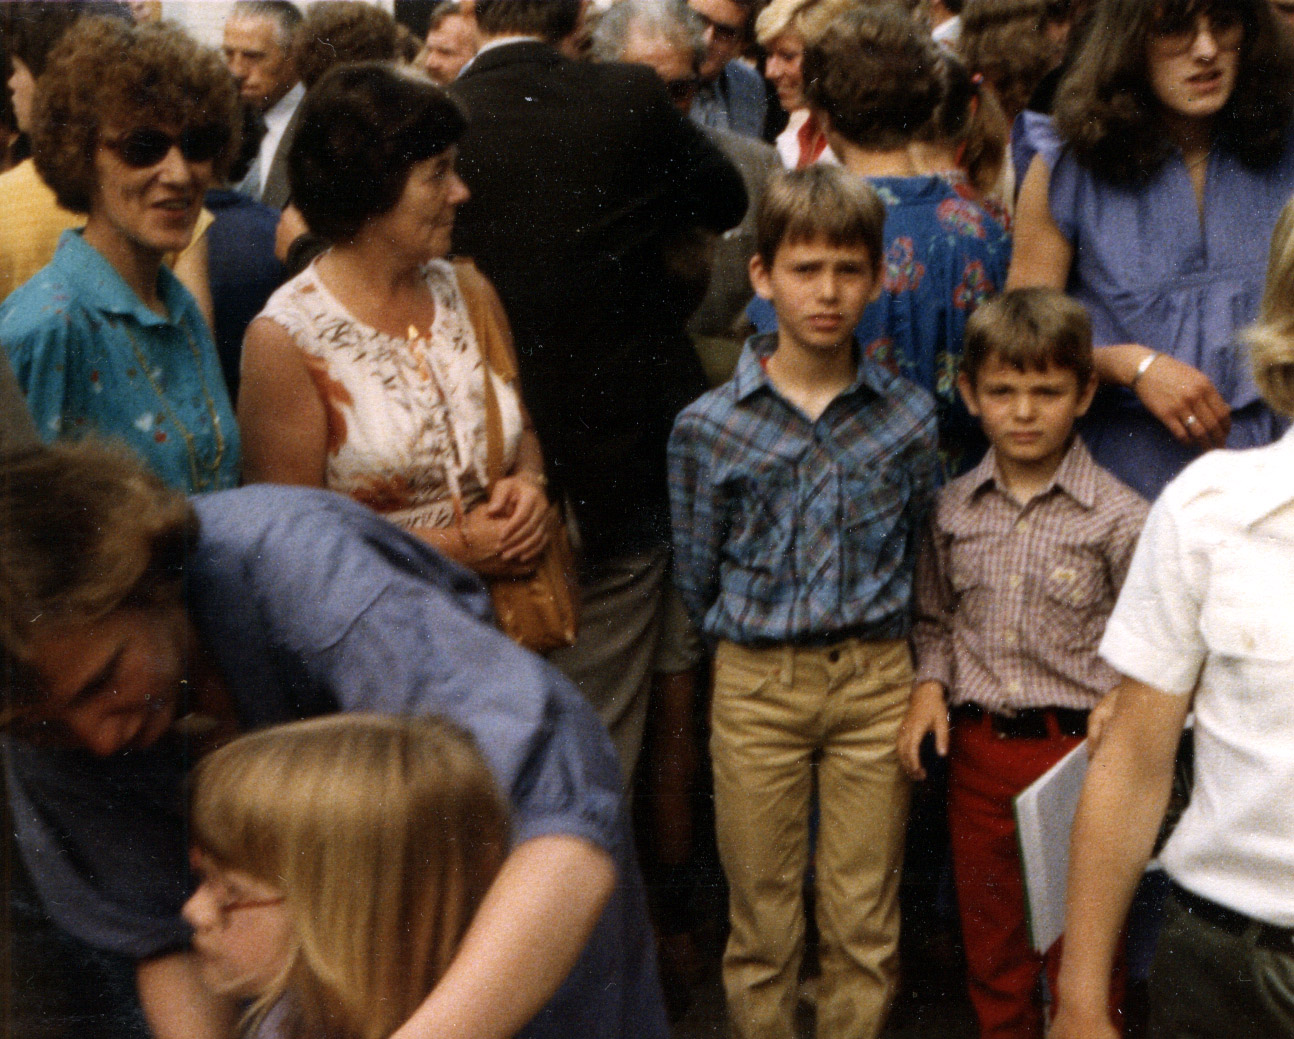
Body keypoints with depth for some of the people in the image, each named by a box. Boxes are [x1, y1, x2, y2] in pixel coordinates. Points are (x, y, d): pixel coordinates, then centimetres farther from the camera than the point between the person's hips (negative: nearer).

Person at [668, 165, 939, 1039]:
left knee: (864, 925, 9)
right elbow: (698, 582, 2)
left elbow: (920, 561, 9)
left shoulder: (910, 418, -2)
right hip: (756, 687, -1)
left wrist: (869, 641, 6)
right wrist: (766, 640, 5)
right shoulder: (708, 428, -6)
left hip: (876, 681, 1)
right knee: (763, 922, 10)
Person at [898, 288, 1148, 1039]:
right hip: (977, 749, 4)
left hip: (1075, 750, -4)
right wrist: (931, 683, -1)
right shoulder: (954, 508, 5)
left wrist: (1116, 707, -22)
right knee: (990, 934, 18)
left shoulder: (1119, 518, -8)